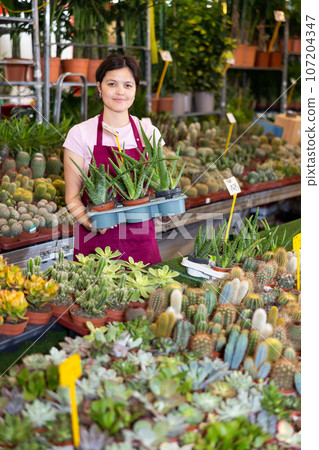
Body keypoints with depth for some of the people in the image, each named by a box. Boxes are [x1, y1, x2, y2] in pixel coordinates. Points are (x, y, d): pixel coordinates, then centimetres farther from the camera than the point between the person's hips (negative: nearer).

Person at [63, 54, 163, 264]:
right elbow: (72, 195, -2)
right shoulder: (81, 134, -3)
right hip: (96, 241, -2)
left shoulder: (149, 132, 4)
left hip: (141, 239, 2)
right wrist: (91, 223, -20)